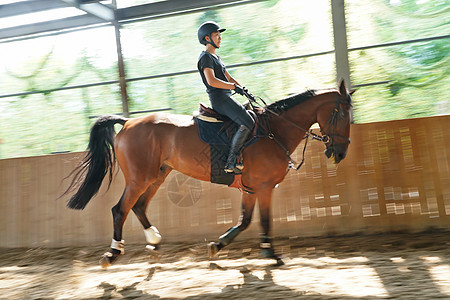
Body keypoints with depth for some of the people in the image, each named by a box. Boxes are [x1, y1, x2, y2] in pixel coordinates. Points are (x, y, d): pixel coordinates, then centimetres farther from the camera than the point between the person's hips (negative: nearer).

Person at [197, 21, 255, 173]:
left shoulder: (216, 57, 24)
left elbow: (229, 78, 25)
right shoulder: (206, 57, -7)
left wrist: (244, 89, 12)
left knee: (253, 117, 9)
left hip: (226, 97, 10)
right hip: (219, 99, -10)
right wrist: (234, 87, -19)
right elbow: (212, 81, -22)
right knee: (248, 123, -22)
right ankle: (231, 162, -19)